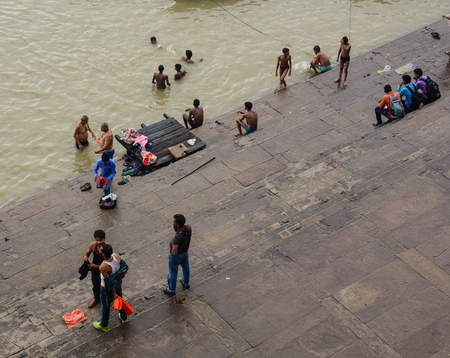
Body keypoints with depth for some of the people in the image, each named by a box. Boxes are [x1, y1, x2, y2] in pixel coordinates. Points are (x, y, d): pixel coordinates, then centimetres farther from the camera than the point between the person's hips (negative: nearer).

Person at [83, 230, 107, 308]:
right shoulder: (93, 245, -20)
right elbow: (87, 253, 0)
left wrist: (96, 266, -33)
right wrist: (85, 257, -24)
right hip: (94, 270, 5)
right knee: (95, 286, 30)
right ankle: (97, 299, 59)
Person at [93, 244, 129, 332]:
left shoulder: (103, 267, -40)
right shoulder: (116, 256, -24)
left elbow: (110, 283, -30)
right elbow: (125, 268, -14)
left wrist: (114, 294, -16)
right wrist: (118, 279, -13)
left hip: (107, 289, -6)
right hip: (118, 284, 6)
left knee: (105, 306, 20)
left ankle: (103, 325, 45)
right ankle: (124, 318, 57)